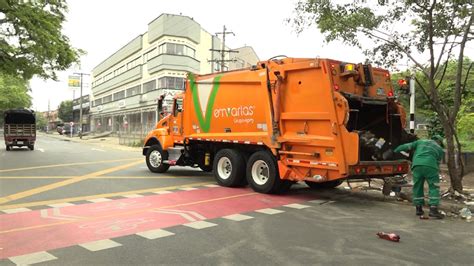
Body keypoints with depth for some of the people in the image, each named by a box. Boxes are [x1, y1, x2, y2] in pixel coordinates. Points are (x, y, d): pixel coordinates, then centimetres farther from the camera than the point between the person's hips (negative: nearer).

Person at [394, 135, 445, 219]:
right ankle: (433, 209, -2)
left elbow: (407, 146, 20)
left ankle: (419, 208, 18)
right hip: (430, 166, -2)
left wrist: (394, 152, 26)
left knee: (417, 187, 13)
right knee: (434, 187, 6)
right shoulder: (440, 150, 28)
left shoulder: (420, 141, 30)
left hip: (417, 165, 2)